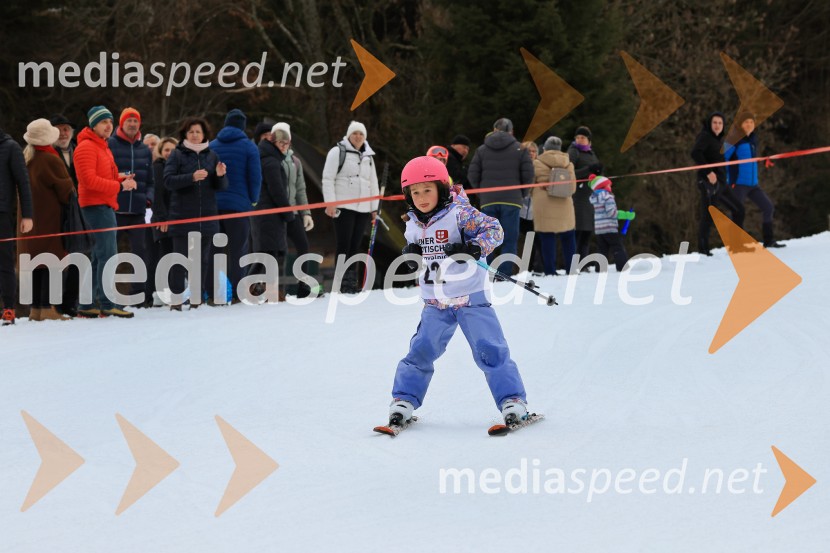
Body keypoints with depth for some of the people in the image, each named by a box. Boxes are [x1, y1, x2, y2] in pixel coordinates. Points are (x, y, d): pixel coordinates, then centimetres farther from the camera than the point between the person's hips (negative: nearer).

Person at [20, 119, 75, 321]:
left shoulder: (25, 159, 9)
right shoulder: (51, 161, -13)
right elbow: (66, 189, -9)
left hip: (30, 220, 7)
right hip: (50, 219, -7)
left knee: (36, 264, 10)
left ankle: (35, 308, 11)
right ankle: (47, 308, -11)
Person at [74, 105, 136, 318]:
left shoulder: (102, 147, 22)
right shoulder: (86, 147, -10)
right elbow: (89, 180, -19)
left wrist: (124, 180, 2)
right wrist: (119, 186, -18)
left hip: (105, 206, 11)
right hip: (96, 206, -11)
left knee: (100, 257, 12)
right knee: (108, 255, -14)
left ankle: (88, 306, 15)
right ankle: (106, 304, -16)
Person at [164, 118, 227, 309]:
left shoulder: (211, 155, 11)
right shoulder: (177, 155, 0)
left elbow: (222, 186, 10)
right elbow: (168, 181, -12)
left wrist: (220, 176, -12)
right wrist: (191, 177, -25)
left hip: (206, 216, 4)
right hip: (182, 216, -4)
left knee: (202, 258, 6)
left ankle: (196, 298, 12)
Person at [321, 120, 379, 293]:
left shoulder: (368, 156, 18)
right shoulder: (338, 152, 0)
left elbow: (373, 184, 22)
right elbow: (328, 179, -5)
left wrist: (374, 208, 16)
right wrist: (330, 203, -12)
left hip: (363, 208, 5)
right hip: (343, 207, -5)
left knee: (355, 247, 5)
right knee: (344, 246, -6)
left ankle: (353, 282, 7)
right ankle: (343, 283, -6)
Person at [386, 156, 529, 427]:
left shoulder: (459, 212, -12)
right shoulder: (413, 223, 6)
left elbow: (494, 229, -14)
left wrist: (474, 247, -29)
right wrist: (410, 252, 1)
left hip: (470, 298, -5)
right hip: (435, 305, 5)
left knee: (490, 350, -7)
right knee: (420, 351, 1)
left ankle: (513, 402, -3)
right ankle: (404, 401, 12)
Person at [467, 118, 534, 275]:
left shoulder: (482, 150, 6)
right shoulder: (519, 149, 2)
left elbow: (472, 175, 3)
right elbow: (528, 175, -2)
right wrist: (521, 194, 12)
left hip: (488, 201, 2)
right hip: (512, 201, -1)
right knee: (509, 240, 0)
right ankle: (505, 274, -7)